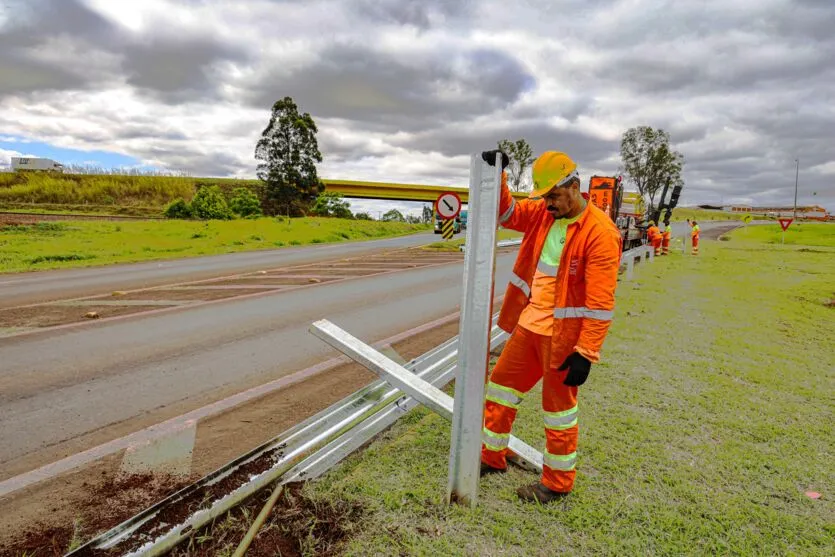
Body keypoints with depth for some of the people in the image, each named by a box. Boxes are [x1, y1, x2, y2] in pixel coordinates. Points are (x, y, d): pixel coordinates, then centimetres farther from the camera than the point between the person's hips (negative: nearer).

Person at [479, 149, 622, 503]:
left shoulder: (600, 232, -18)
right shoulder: (542, 214, 4)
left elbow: (601, 302, -20)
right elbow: (506, 212, 10)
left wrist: (585, 353, -21)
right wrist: (495, 176, -7)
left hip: (563, 335, -7)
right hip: (528, 325, 7)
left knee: (558, 407, 8)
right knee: (501, 386, 16)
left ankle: (558, 483, 30)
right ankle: (492, 457, 36)